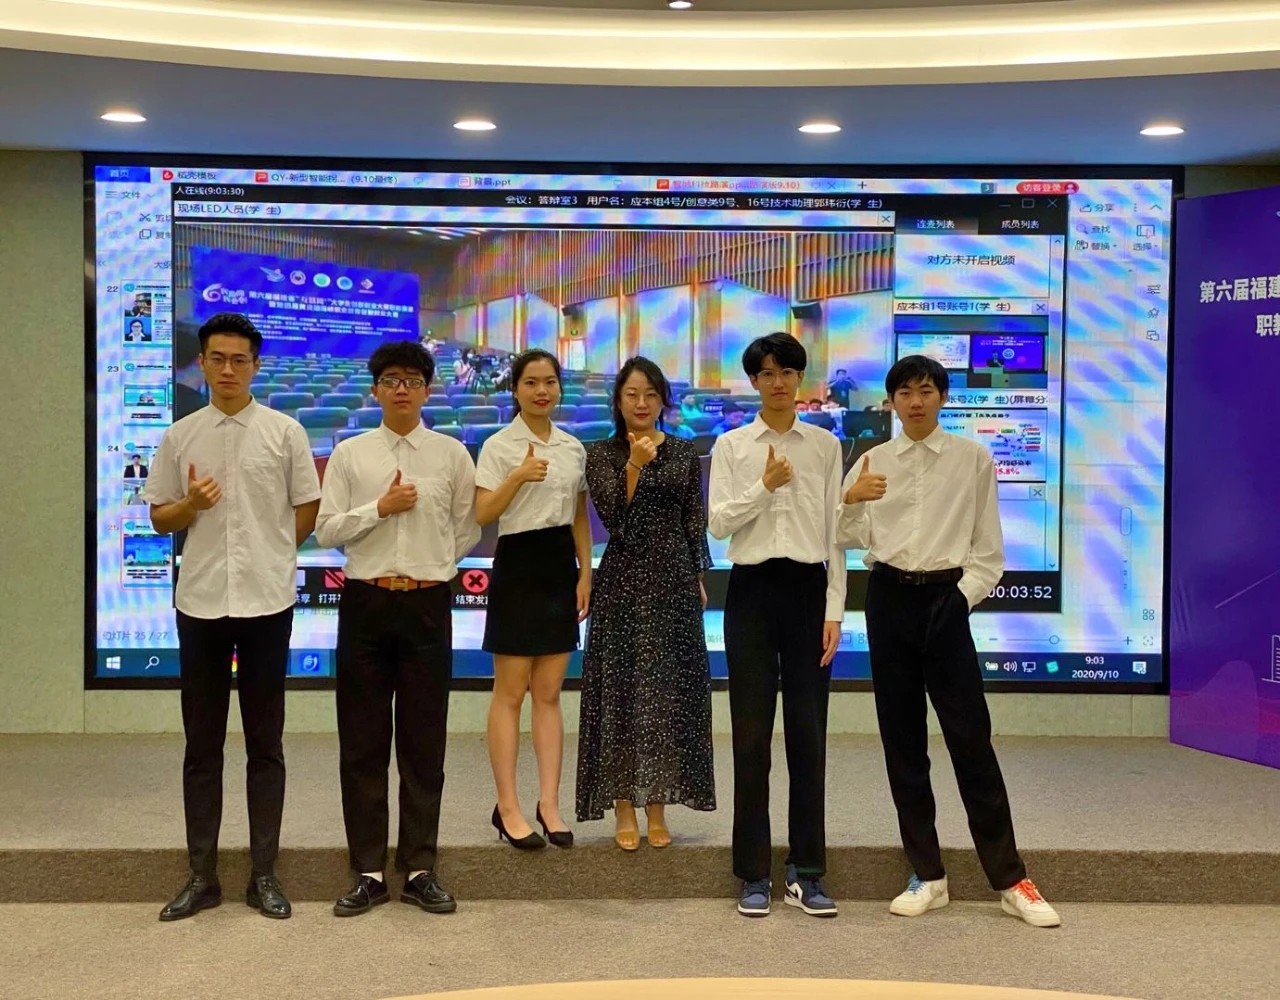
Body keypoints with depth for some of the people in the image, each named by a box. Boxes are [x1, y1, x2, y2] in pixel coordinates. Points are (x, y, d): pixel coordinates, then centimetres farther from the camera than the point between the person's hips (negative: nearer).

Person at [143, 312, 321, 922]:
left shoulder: (284, 432, 0)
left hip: (266, 601, -2)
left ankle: (264, 874, 15)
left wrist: (271, 556, 7)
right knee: (202, 745, 7)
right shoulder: (180, 437, 5)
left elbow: (308, 510, 7)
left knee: (264, 744, 6)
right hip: (200, 601, 2)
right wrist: (190, 504, -10)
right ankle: (201, 876, 16)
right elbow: (159, 518, 9)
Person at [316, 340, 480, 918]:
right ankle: (368, 872, 15)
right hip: (365, 603, 0)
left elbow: (467, 530, 11)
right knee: (362, 744, 5)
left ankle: (420, 871, 16)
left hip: (427, 605, 0)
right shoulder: (350, 454, 3)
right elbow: (326, 530, -1)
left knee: (424, 743, 6)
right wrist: (379, 508, -12)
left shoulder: (451, 454, 4)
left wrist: (434, 568, 7)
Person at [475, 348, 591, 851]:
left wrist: (585, 571, 7)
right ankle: (507, 807, 9)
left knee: (549, 694, 9)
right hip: (517, 564, -5)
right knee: (511, 694, 1)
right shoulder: (499, 446, -5)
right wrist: (519, 477, -25)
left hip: (559, 566, 5)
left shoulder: (574, 448, 10)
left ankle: (549, 804, 14)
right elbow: (482, 513, -12)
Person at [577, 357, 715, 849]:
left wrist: (698, 578, 7)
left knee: (670, 692, 4)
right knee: (621, 691, 0)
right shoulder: (601, 454, 1)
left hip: (674, 583, 2)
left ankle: (657, 808, 13)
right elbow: (612, 514, -11)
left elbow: (695, 521, 10)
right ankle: (624, 810, 8)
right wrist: (634, 466, -22)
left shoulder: (684, 453, 8)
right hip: (623, 583, -2)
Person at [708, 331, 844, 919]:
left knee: (808, 733, 2)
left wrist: (834, 609, -1)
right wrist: (765, 486, -15)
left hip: (808, 588, 1)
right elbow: (718, 523, -3)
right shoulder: (731, 446, 5)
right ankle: (753, 875, 11)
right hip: (752, 589, -1)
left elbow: (834, 530, 4)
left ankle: (806, 874, 12)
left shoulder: (825, 446, 7)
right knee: (751, 734, 2)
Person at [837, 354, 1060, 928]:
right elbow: (851, 538, 5)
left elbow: (988, 546, 4)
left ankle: (1009, 880, 5)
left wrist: (963, 597, -8)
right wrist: (849, 499, -13)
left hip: (945, 598, -3)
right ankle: (928, 876, 16)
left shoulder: (973, 459, 4)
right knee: (901, 739, 6)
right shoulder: (874, 461, 9)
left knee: (971, 738, -5)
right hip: (889, 599, 3)